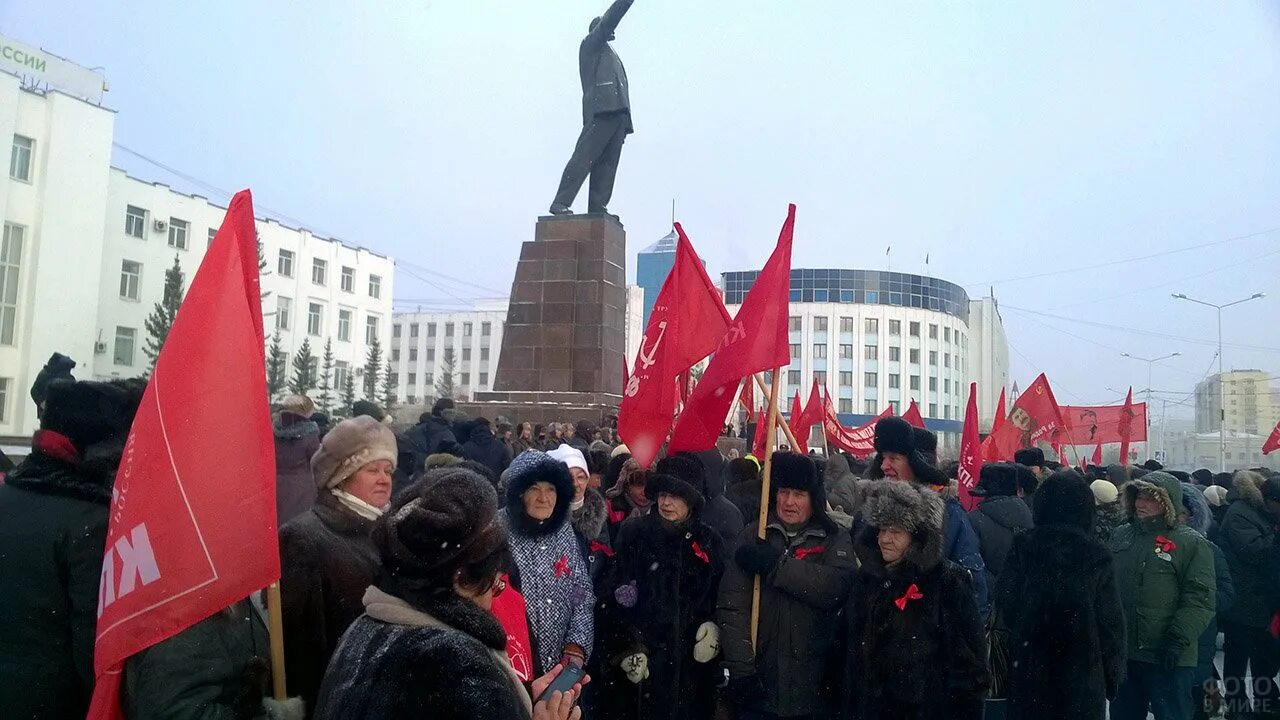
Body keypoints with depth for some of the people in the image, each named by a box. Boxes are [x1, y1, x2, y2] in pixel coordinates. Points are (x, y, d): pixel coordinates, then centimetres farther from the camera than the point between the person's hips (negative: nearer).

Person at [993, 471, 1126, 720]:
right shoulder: (1096, 555, -8)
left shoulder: (1021, 547, -6)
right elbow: (1111, 620, -5)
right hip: (1082, 671, -1)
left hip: (1028, 669, 1)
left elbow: (1003, 606, -7)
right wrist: (1114, 672, 5)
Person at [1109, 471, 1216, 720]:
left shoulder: (1192, 543, -6)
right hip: (1121, 652, 5)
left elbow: (1199, 600, -12)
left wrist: (1177, 641, -19)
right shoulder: (1121, 535, 10)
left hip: (1168, 659, -5)